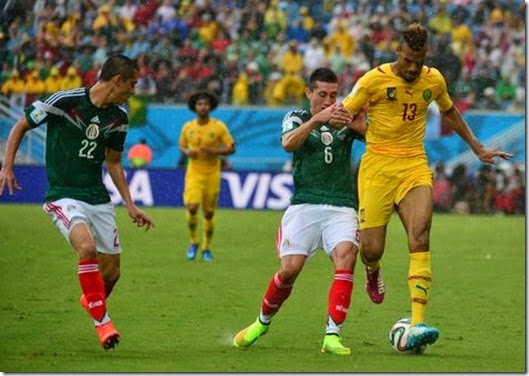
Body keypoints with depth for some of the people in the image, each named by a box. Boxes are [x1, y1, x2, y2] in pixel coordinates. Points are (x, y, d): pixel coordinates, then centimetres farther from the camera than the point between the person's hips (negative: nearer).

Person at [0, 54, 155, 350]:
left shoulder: (118, 118, 5)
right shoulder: (64, 102, -13)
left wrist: (131, 206, 15)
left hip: (99, 198, 6)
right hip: (63, 196, -6)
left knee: (111, 273, 6)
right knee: (87, 247, -32)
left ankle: (91, 299, 41)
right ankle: (102, 321, -20)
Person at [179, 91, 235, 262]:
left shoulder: (219, 127, -5)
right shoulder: (188, 127, 2)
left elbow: (231, 148, -3)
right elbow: (182, 145, 17)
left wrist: (213, 151, -19)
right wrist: (187, 152, -7)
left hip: (212, 173, -1)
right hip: (194, 173, 1)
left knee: (209, 213, 3)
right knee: (192, 208, -17)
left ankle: (206, 248, 21)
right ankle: (193, 242, 5)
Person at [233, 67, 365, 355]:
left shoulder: (345, 119, 12)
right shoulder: (296, 118, 8)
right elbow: (289, 144, -14)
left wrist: (359, 124, -22)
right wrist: (317, 119, -29)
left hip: (341, 207, 1)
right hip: (304, 205, -1)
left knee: (345, 256, -25)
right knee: (289, 269, -10)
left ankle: (332, 334, -24)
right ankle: (262, 323, 19)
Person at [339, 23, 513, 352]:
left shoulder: (434, 80, 6)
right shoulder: (374, 80, -6)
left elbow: (450, 112, 26)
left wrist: (478, 149, 29)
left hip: (415, 165, 2)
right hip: (377, 165, -2)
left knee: (420, 238, -19)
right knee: (372, 249, -5)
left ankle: (417, 323, -27)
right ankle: (373, 271, 37)